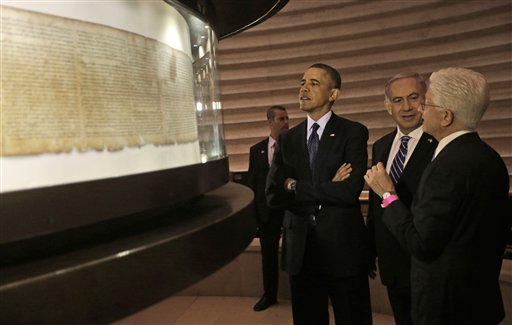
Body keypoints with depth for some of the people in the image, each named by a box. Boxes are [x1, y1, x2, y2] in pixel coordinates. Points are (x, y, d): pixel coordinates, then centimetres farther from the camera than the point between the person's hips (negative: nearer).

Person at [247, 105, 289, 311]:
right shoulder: (257, 150, 5)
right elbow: (251, 182, 6)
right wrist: (253, 212, 2)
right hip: (267, 211, 3)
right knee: (268, 255, 14)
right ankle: (269, 295, 31)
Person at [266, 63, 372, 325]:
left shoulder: (353, 133, -5)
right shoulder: (288, 139, 6)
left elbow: (349, 191, -19)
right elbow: (273, 195, -4)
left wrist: (296, 187, -9)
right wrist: (327, 190, -13)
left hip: (343, 247, -3)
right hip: (300, 248, 4)